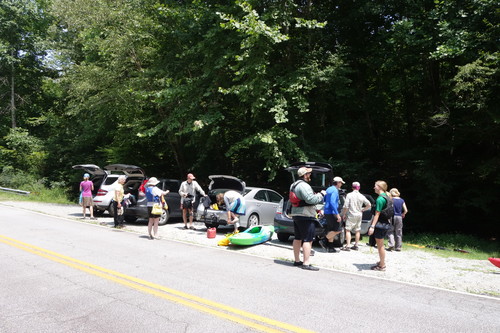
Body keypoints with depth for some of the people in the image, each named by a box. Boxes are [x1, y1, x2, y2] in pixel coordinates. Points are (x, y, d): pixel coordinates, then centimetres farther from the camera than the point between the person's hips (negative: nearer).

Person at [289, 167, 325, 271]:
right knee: (308, 240, -7)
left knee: (298, 238, 14)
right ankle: (306, 264, -7)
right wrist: (321, 195, -10)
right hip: (305, 216, -10)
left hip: (296, 215, 10)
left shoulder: (294, 185, 15)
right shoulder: (304, 185, -17)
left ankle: (297, 260, 23)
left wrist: (315, 195, 14)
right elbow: (310, 199, -25)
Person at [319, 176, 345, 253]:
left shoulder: (329, 189, 16)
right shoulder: (335, 190, -13)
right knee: (338, 229, -5)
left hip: (327, 212, 10)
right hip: (331, 213, -10)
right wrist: (337, 214, -23)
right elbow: (332, 203, -23)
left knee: (331, 230, 12)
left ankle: (330, 247, 13)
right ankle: (324, 241, -3)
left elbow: (324, 200, 22)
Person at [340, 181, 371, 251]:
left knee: (348, 230, -1)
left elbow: (345, 206, -12)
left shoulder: (349, 195, -9)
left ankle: (348, 246, -9)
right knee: (357, 231, 13)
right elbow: (369, 205, 3)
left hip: (351, 215, -4)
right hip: (359, 215, 4)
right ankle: (356, 245, 18)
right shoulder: (361, 196, 2)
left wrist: (344, 214, -1)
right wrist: (362, 210, 14)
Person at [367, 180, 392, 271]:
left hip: (380, 224, -10)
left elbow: (377, 214, -22)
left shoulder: (380, 199, -18)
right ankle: (382, 262, 32)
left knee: (380, 246, 1)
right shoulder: (386, 197, 11)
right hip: (385, 223, 10)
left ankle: (382, 266, 10)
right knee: (381, 245, 21)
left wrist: (372, 226, -22)